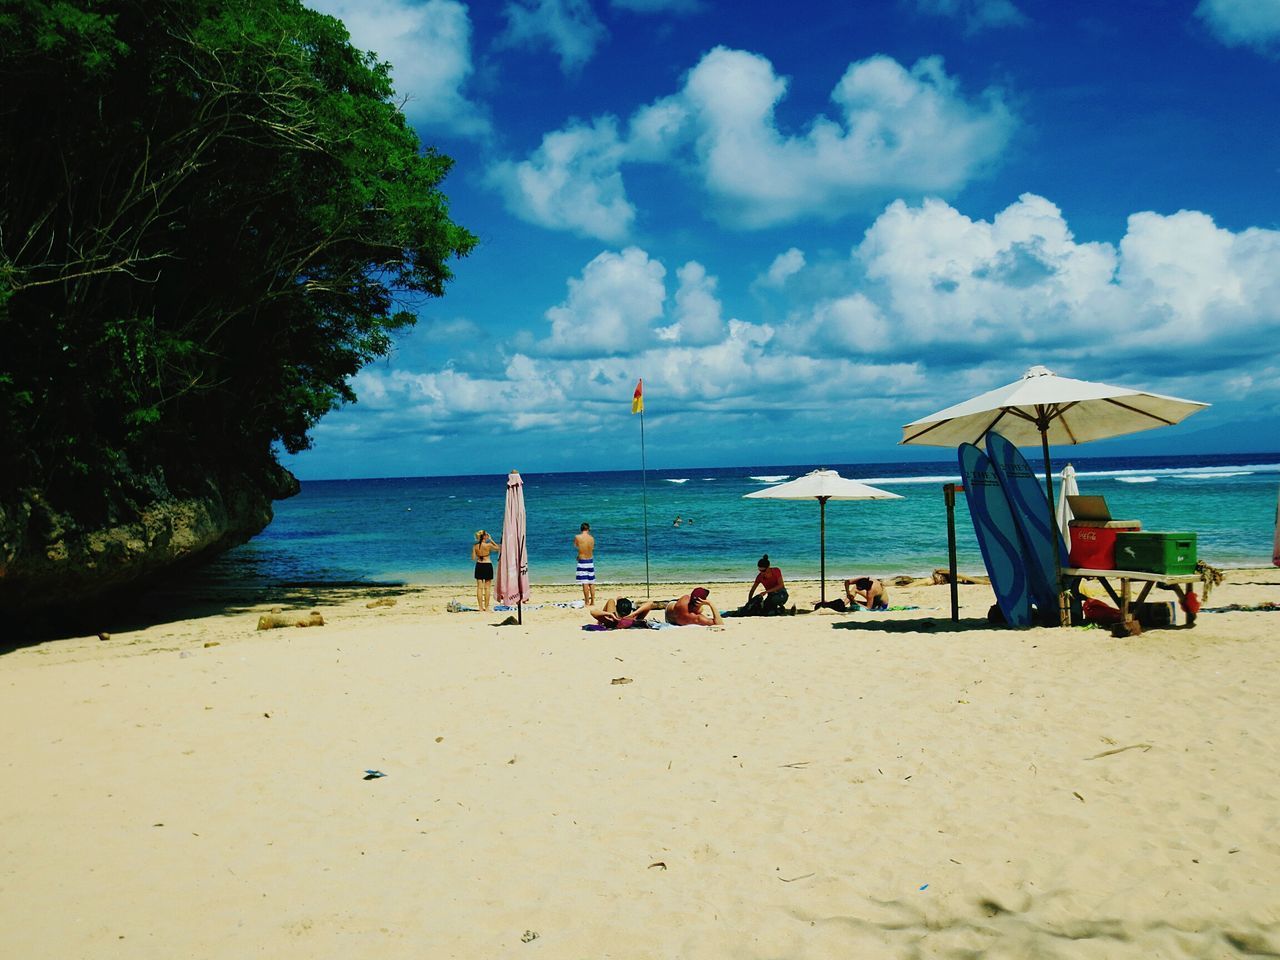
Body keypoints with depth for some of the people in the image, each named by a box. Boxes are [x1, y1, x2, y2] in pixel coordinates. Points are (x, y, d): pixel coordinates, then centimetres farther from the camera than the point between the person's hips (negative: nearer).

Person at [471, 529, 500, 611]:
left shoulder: (475, 546, -2)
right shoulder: (489, 545, -11)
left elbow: (473, 558, 0)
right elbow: (498, 548, 6)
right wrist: (491, 540, 6)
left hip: (479, 566, 3)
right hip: (488, 565, -3)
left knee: (479, 587, 7)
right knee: (487, 588, 4)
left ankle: (480, 607, 7)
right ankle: (486, 607, 6)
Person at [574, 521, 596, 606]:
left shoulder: (577, 537, -10)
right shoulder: (592, 538, 0)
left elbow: (575, 545, 10)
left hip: (582, 562, -4)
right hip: (591, 561, 4)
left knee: (585, 583, -2)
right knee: (591, 582, 12)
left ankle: (587, 602, 1)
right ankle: (592, 601, 17)